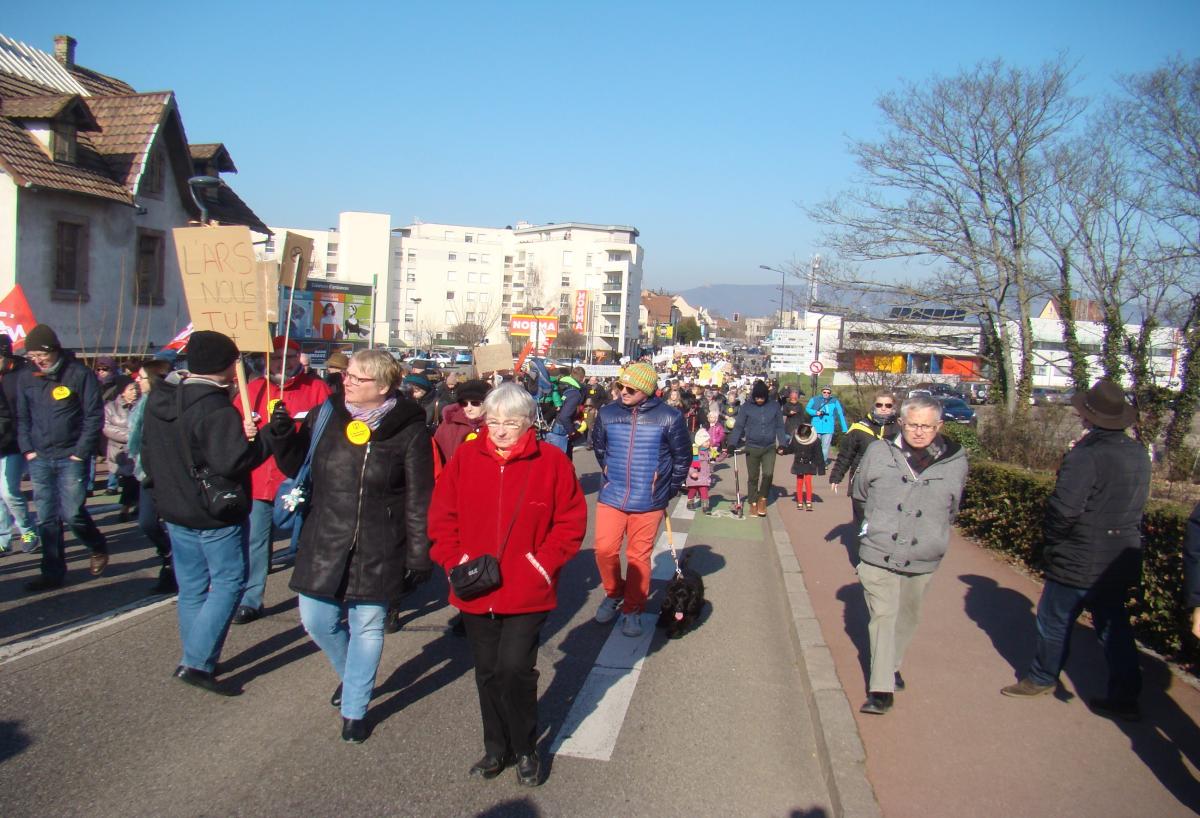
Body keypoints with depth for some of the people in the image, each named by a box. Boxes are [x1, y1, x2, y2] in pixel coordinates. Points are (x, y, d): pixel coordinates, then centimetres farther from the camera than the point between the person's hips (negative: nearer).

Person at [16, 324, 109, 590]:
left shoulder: (80, 374, -7)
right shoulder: (26, 378, 6)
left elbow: (94, 416, -6)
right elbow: (22, 417, 13)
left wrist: (80, 453, -10)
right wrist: (27, 449, 2)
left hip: (71, 458, -4)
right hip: (39, 459, 4)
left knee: (72, 513, -5)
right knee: (46, 518, 6)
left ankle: (99, 548, 22)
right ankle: (53, 572, 15)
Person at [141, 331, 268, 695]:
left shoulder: (159, 399, 5)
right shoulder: (216, 410, -24)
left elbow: (148, 455, 14)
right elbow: (232, 461, -30)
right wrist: (261, 439, -16)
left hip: (175, 510, 8)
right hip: (218, 515, -8)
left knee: (190, 587, 16)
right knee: (228, 583, 3)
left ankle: (198, 660, 26)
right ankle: (196, 662, -1)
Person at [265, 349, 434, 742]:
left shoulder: (409, 431, -9)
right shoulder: (324, 418, 1)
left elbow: (419, 500, -8)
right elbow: (297, 467, 11)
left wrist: (419, 555, -8)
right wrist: (282, 435, -8)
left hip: (378, 551, -3)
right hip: (324, 543, 4)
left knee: (367, 626, 8)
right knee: (317, 621, 10)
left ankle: (354, 709, 28)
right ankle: (353, 673, 41)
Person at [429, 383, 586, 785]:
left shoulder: (551, 461, -6)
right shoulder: (466, 457, 0)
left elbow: (572, 521, -3)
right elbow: (441, 515, 5)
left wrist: (543, 563, -11)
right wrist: (454, 560, -5)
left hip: (527, 593, -3)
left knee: (515, 668, -8)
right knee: (487, 672, 14)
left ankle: (525, 750, 18)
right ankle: (496, 748, 35)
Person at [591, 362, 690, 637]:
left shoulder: (669, 418, -10)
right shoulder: (607, 413, -3)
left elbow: (683, 457, 3)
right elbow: (598, 446, 17)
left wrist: (668, 490, 5)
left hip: (648, 502, -2)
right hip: (611, 498, 2)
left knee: (639, 557, 7)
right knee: (604, 550, 0)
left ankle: (632, 609, 24)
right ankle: (614, 593, 28)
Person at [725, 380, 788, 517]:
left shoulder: (774, 406, 0)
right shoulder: (746, 407, -4)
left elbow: (779, 426, 6)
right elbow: (738, 427, -3)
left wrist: (782, 443, -3)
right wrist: (732, 443, -13)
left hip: (770, 447, 0)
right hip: (752, 448, 0)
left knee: (768, 474, -11)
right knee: (753, 477, 7)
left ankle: (763, 499, 13)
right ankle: (753, 502, 23)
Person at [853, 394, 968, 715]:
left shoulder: (955, 461, -4)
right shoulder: (878, 452, -6)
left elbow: (950, 510, 14)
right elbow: (860, 494, 11)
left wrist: (933, 536, 13)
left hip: (923, 560, 2)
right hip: (878, 554, -2)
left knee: (907, 616, 19)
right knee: (882, 616, -2)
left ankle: (892, 664, 41)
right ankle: (882, 689, 2)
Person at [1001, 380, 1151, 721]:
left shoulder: (1087, 456, -23)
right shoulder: (1139, 454, 3)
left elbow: (1064, 509, -26)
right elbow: (1135, 504, 16)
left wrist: (1052, 539, -7)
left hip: (1080, 561, -7)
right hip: (1123, 560, 7)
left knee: (1055, 620, 11)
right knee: (1113, 626, 15)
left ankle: (1042, 678, 28)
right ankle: (1124, 697, 18)